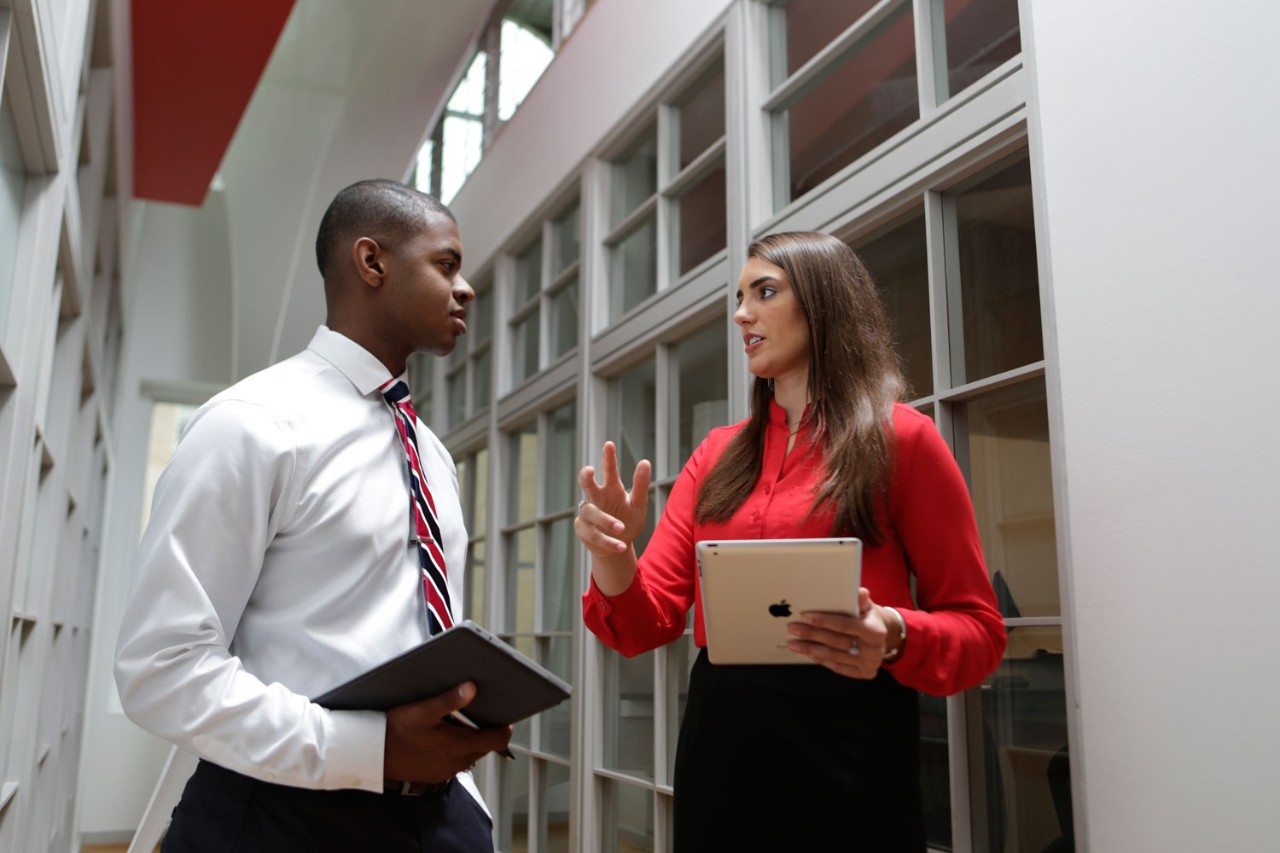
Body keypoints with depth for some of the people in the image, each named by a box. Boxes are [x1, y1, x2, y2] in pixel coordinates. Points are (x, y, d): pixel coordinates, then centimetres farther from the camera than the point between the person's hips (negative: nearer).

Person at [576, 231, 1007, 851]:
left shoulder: (902, 439, -2)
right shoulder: (717, 456, 10)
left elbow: (978, 629, -2)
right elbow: (648, 624, 4)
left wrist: (893, 636, -22)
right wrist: (613, 558, -17)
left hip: (846, 751, -4)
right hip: (719, 747, 4)